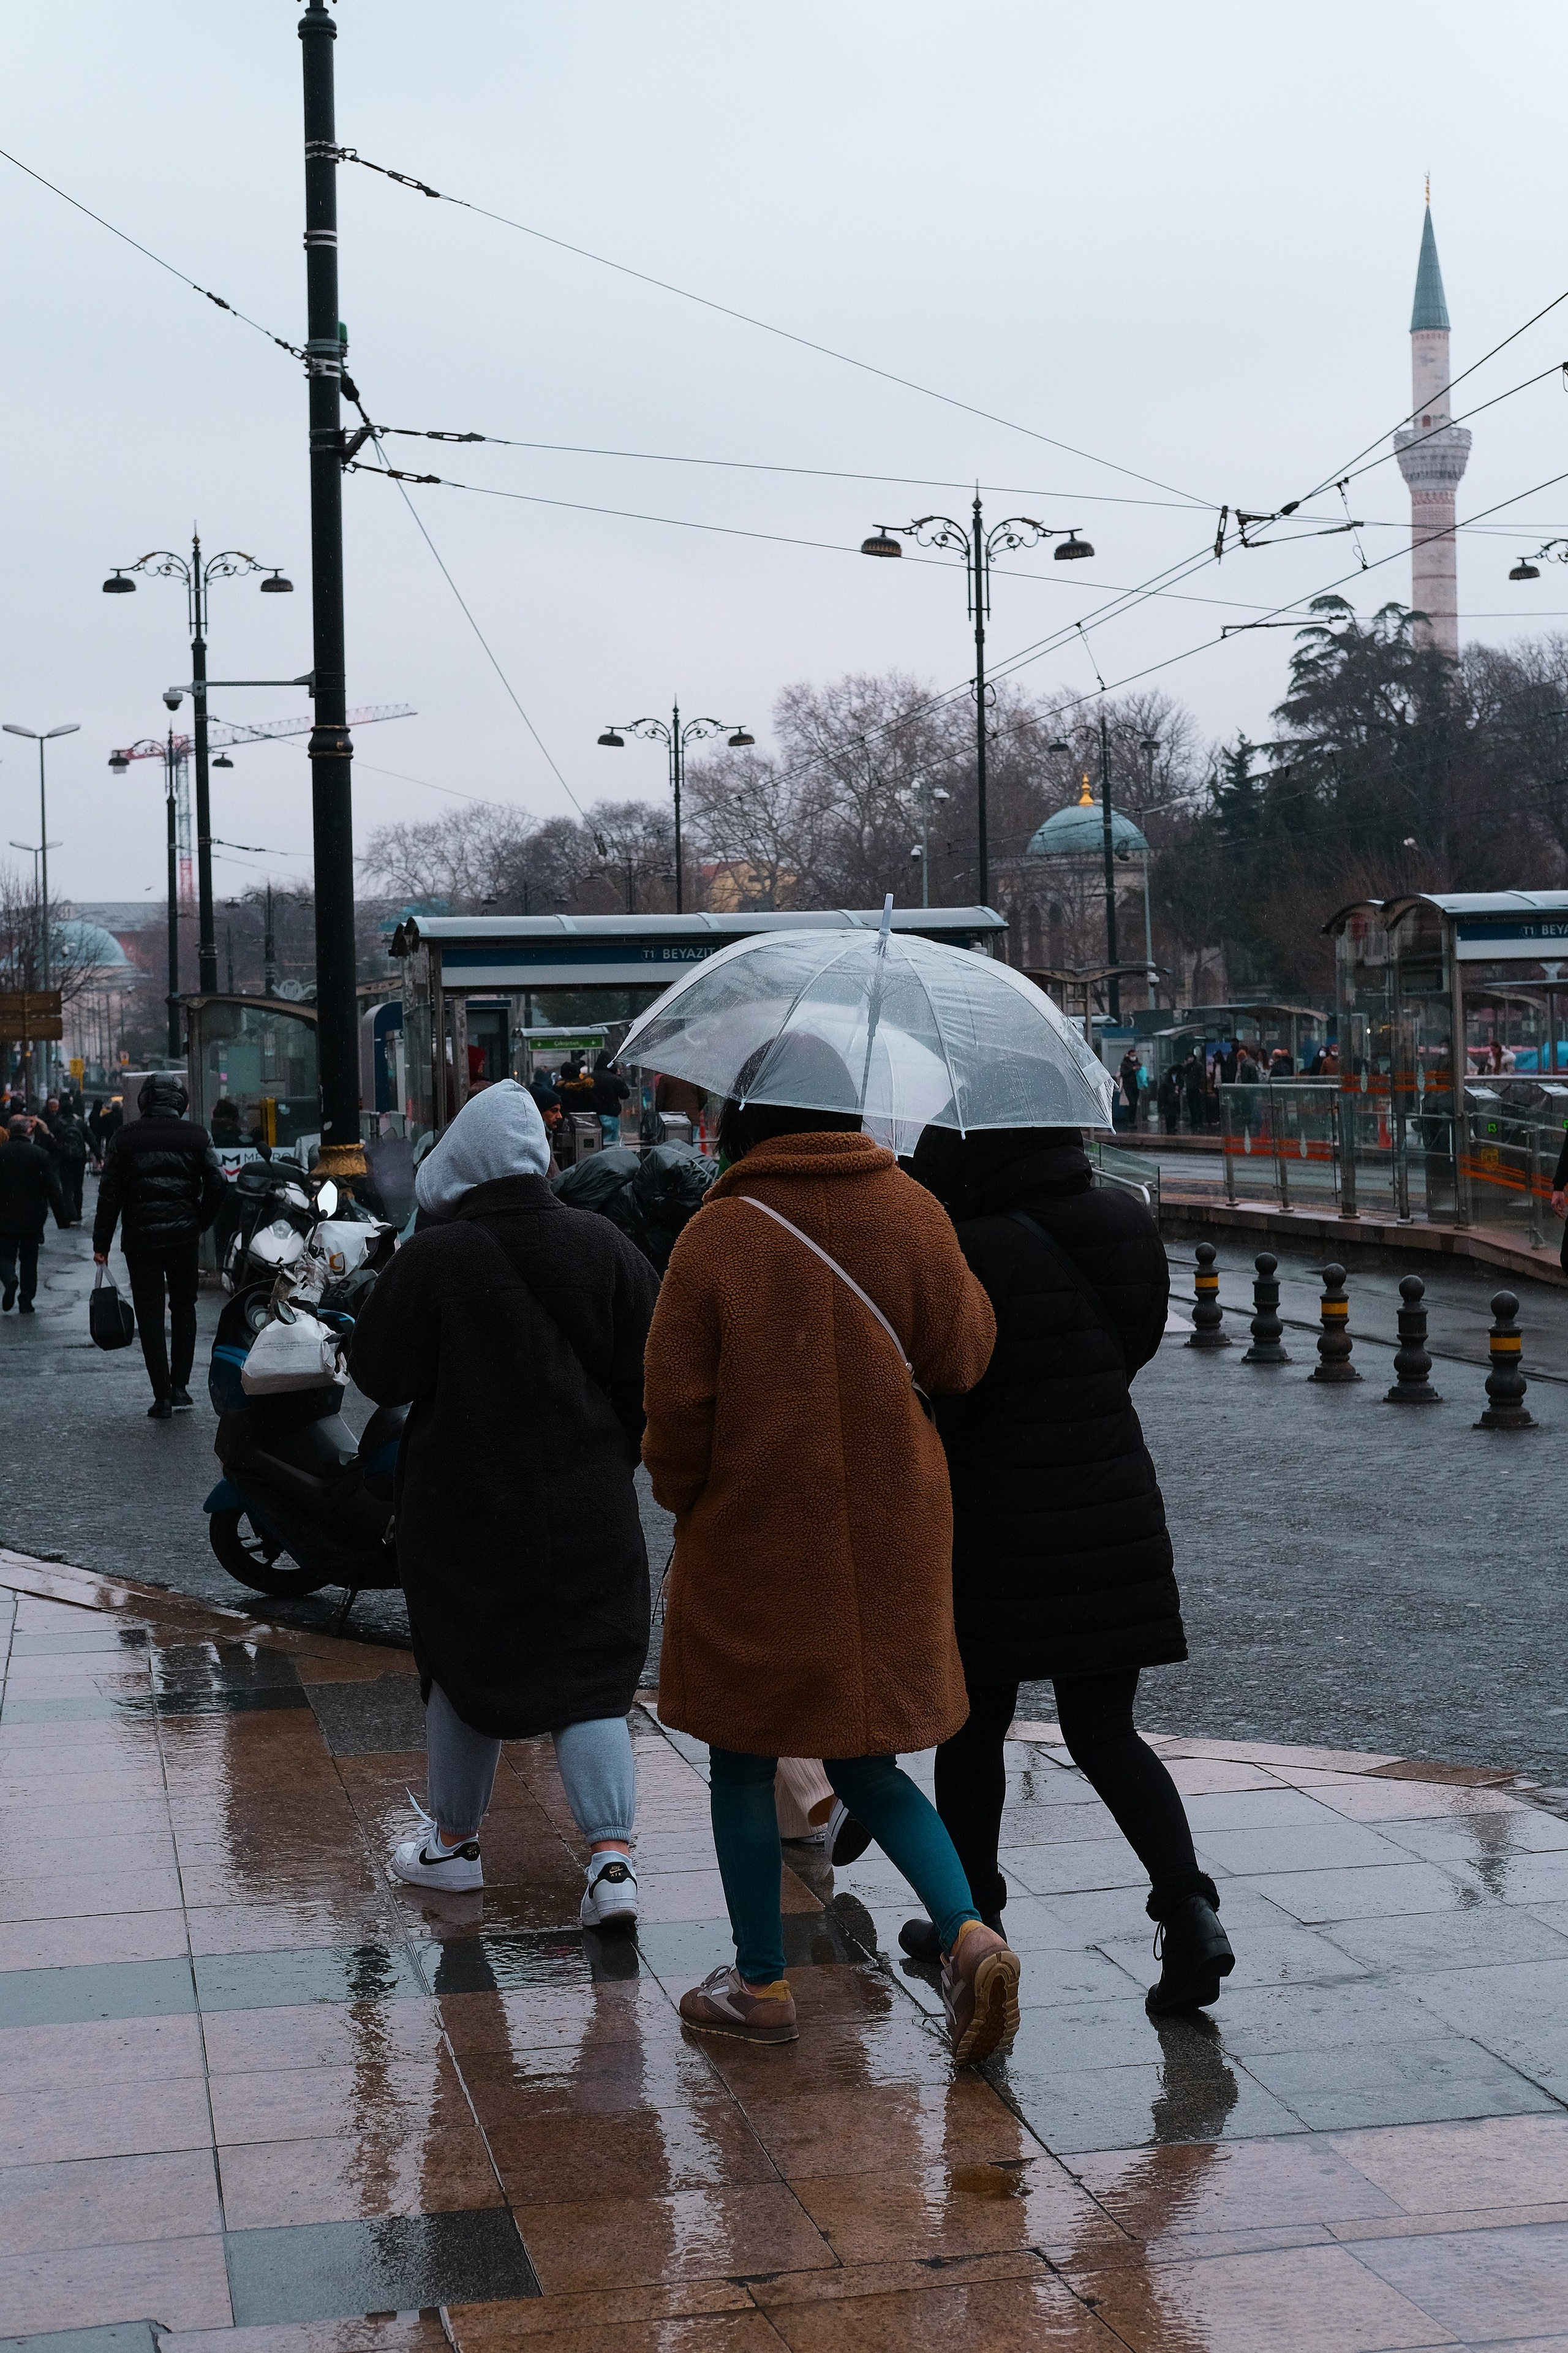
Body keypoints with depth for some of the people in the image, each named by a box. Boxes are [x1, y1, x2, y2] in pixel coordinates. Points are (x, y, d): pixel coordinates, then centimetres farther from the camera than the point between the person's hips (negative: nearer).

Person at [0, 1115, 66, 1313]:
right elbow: (53, 1189, -6)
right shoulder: (40, 1155, -5)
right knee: (29, 1259, 14)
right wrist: (62, 1218, 0)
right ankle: (27, 1302, 14)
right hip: (33, 1218, 1)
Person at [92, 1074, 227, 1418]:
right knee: (184, 1309, 17)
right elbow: (217, 1186, -6)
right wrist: (199, 1224, 8)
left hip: (140, 1238, -1)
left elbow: (110, 1193, -4)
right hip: (184, 1237, 1)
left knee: (150, 1316, 3)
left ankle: (162, 1396, 0)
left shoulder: (127, 1138, -2)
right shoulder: (196, 1136, 0)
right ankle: (180, 1387, 13)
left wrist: (101, 1243, 1)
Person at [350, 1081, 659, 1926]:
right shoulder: (601, 1246, -5)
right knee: (589, 1670, 7)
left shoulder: (431, 1260, -13)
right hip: (585, 1502, 2)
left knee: (465, 1664, 15)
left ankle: (454, 1841, 29)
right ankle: (611, 1855, -5)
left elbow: (378, 1374, -5)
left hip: (464, 1502, -2)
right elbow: (654, 1368, 0)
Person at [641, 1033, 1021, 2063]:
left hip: (752, 1540, -3)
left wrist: (682, 1496, 10)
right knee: (866, 1760, 15)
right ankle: (970, 1933, -5)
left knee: (745, 1758, 13)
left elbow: (679, 1400, -7)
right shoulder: (909, 1212, -3)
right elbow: (963, 1354, 2)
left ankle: (762, 1984, 20)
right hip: (890, 1538, 4)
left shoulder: (720, 1234, -11)